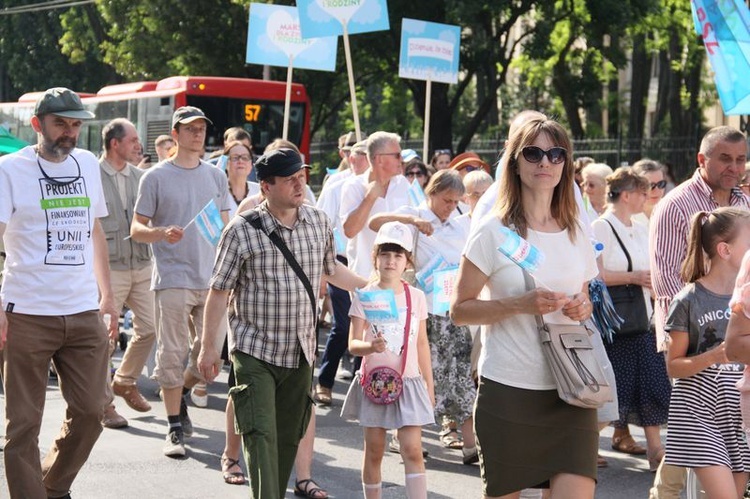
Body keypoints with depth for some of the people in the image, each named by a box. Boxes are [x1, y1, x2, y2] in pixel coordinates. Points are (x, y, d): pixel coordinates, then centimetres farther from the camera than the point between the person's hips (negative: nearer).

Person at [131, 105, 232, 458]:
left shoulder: (216, 176, 13)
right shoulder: (156, 177, 1)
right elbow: (136, 229, 0)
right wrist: (163, 233, -20)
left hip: (211, 279, 4)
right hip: (172, 279, -4)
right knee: (172, 355, -3)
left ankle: (180, 393, 29)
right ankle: (175, 429, 4)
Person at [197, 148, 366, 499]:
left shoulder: (319, 222, 6)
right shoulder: (243, 230, -9)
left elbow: (331, 269, 24)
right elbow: (219, 291, -5)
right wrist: (208, 347, -5)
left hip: (300, 351, 5)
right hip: (254, 350, -5)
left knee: (289, 436, 10)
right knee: (260, 434, -12)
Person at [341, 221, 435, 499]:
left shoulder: (416, 297, 5)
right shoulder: (365, 296, -2)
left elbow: (422, 343, 12)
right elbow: (353, 344, -7)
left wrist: (429, 385, 12)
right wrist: (371, 347, -29)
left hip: (408, 382, 1)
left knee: (412, 450, -7)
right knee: (374, 452, 6)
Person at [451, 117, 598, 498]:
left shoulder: (576, 234, 10)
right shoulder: (494, 232, -4)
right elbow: (459, 310, -5)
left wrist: (584, 308, -1)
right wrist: (521, 303, -19)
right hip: (508, 390, -3)